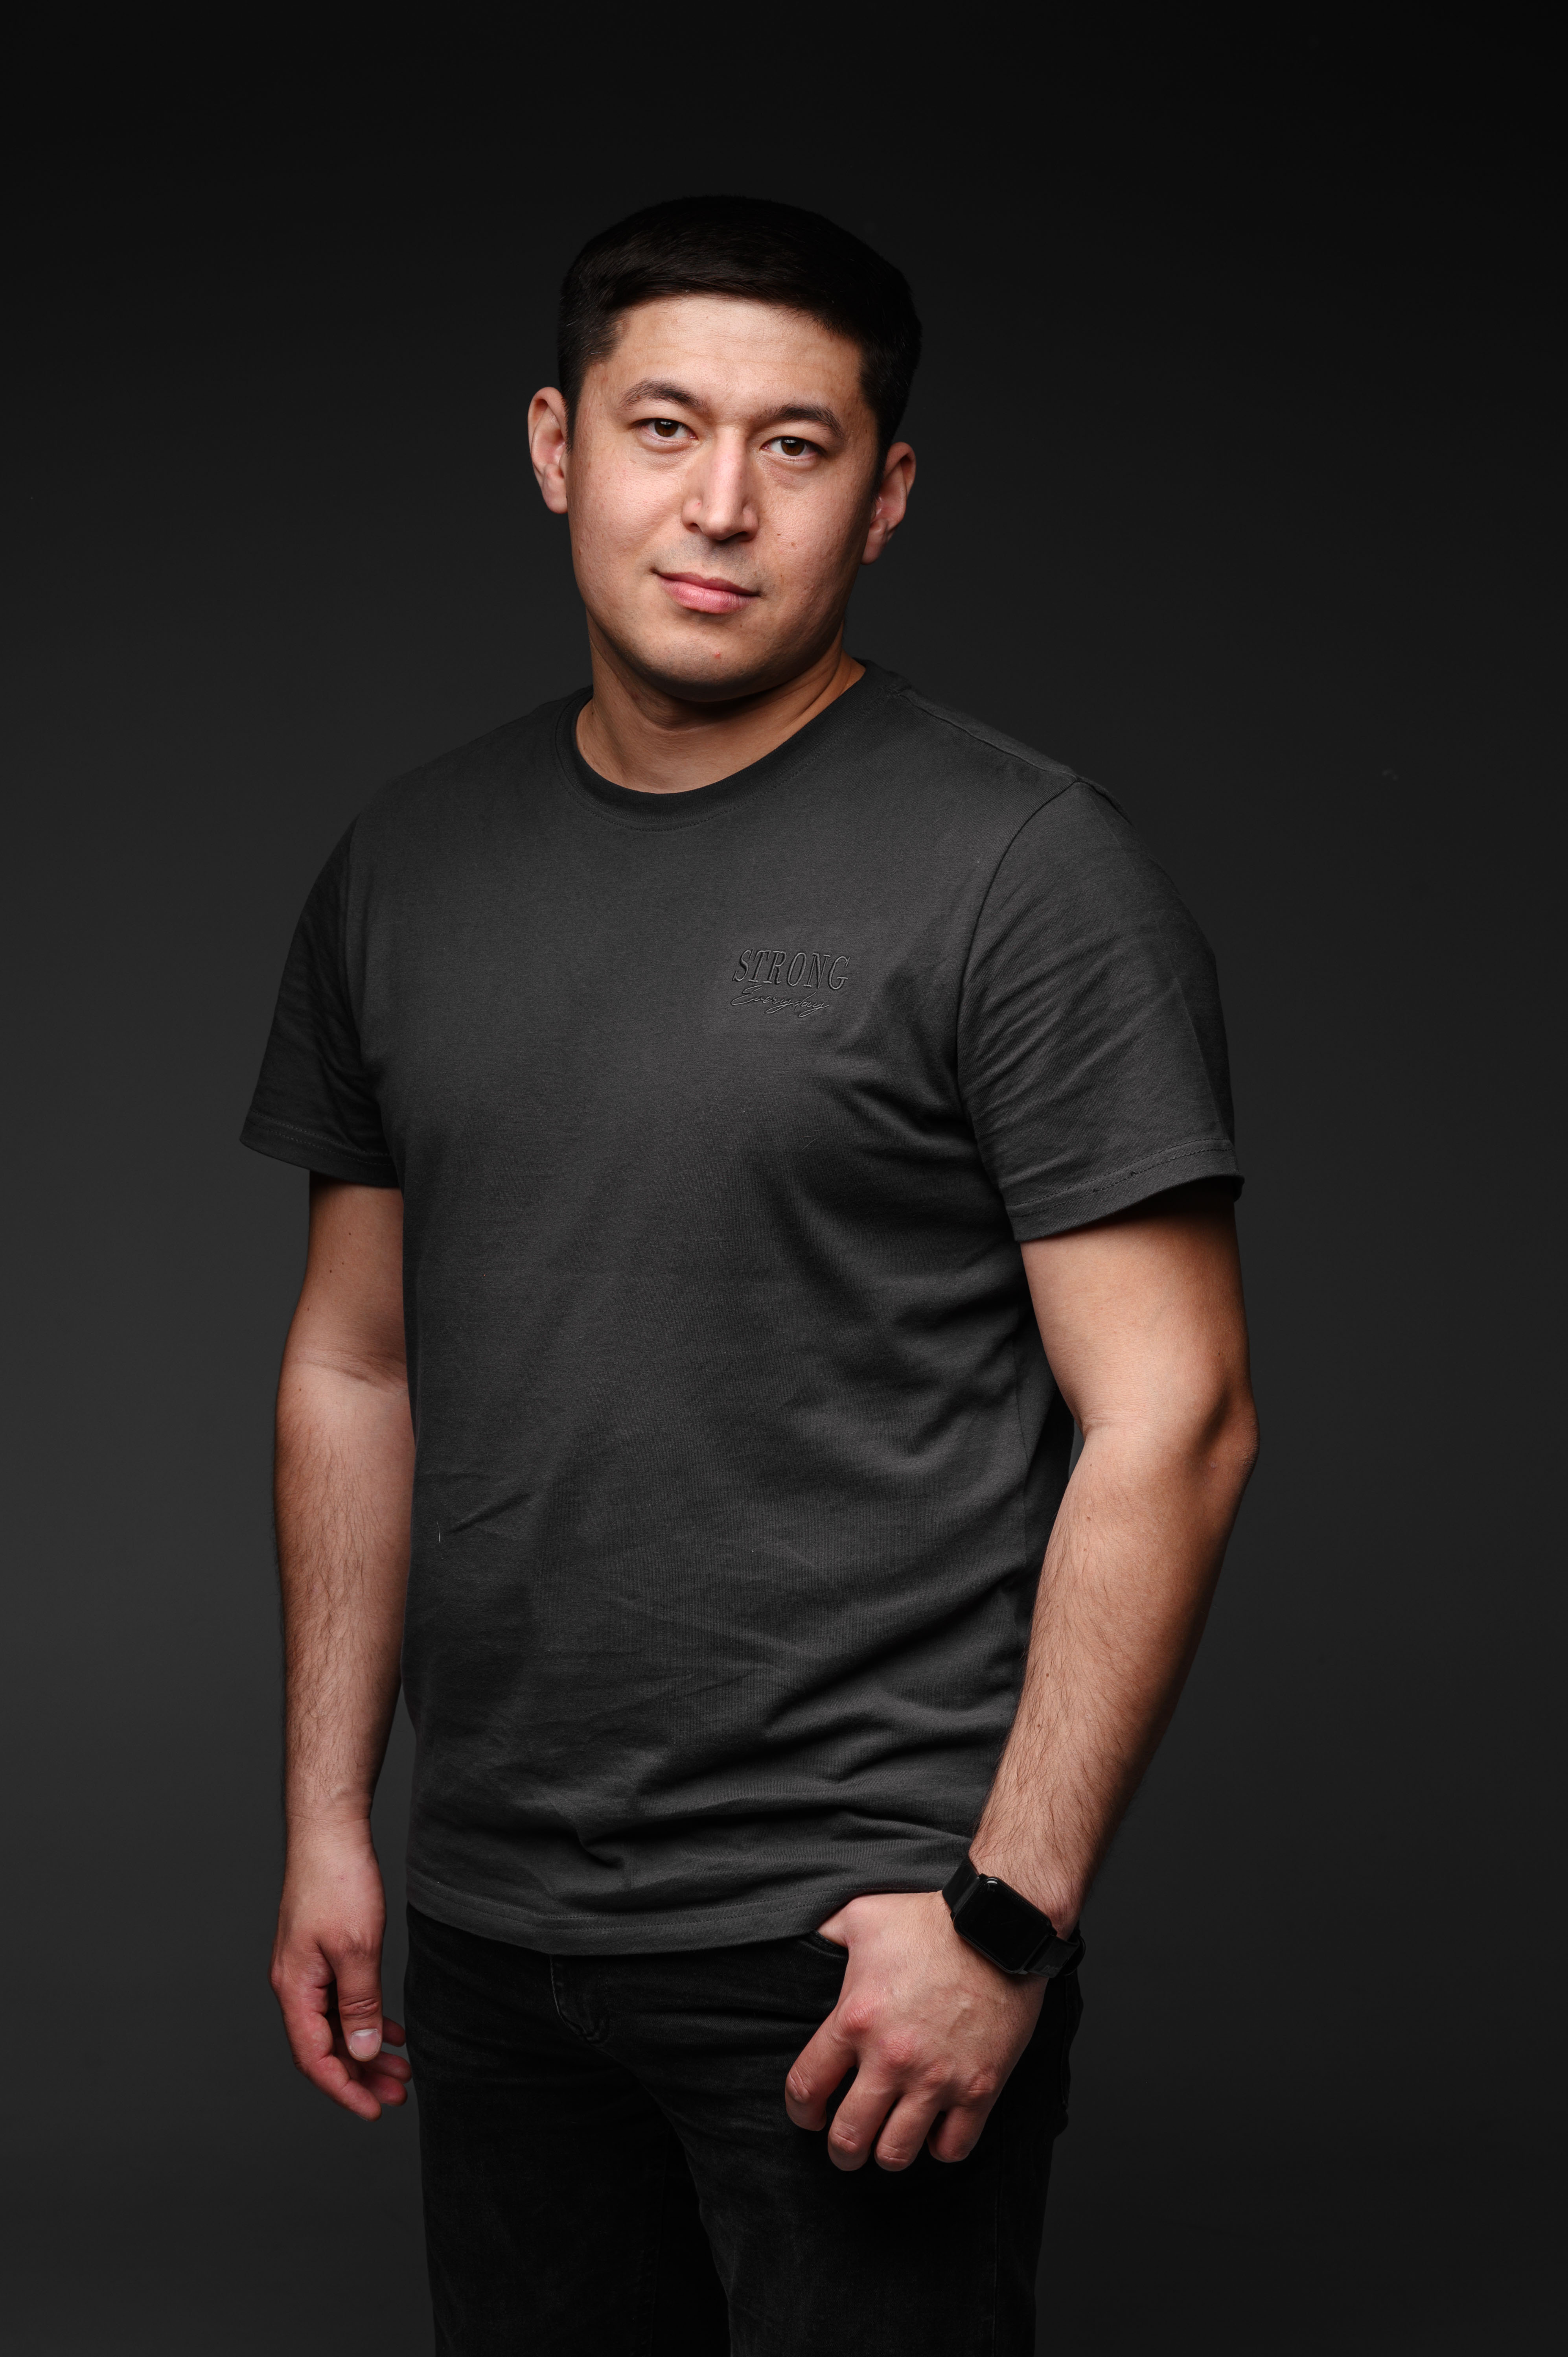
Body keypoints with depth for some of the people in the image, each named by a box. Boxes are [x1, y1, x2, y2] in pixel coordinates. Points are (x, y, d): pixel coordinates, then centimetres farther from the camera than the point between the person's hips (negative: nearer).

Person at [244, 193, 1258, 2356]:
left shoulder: (1022, 867, -9)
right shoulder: (413, 863, 8)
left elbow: (1170, 1423, -12)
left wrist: (1004, 1913, -16)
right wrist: (328, 1819, 11)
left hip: (858, 1932, -5)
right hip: (492, 1926, 5)